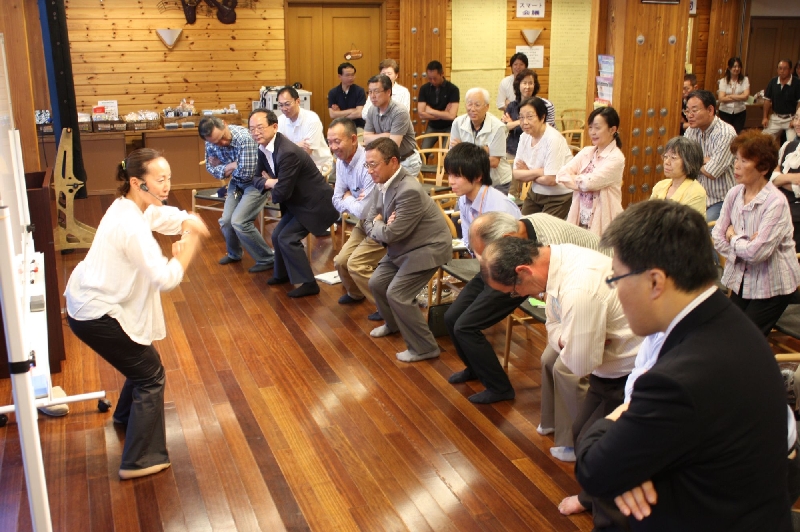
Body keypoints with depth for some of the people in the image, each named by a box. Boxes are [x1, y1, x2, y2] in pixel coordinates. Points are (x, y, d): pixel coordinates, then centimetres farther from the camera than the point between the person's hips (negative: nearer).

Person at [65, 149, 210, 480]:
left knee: (142, 361, 27)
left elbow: (166, 216, 15)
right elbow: (165, 279, -34)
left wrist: (188, 221, -8)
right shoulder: (131, 226, -28)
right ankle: (140, 461, 8)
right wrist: (186, 250, -18)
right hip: (97, 315, -10)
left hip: (89, 302, 10)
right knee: (150, 375, 1)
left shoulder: (129, 206, 2)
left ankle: (127, 416, 53)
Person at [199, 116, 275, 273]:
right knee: (225, 221, 6)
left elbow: (246, 172, -32)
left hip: (256, 183, -7)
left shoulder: (244, 138, -32)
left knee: (239, 222, -16)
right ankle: (234, 254, 35)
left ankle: (267, 259, -1)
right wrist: (230, 167, -18)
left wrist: (225, 166, -13)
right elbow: (210, 167, 2)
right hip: (236, 182, 7)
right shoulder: (211, 142, -11)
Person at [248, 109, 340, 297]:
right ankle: (283, 274, 36)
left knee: (287, 238, -13)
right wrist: (269, 182, -15)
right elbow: (257, 177, 8)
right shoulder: (263, 148, -2)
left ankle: (308, 283, -2)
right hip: (299, 202, 9)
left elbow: (282, 193, -29)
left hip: (315, 204, -9)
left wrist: (270, 184, -6)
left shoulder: (288, 152, -31)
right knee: (277, 236, 14)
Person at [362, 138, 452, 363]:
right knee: (376, 284, 12)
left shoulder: (409, 191, -31)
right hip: (402, 247, 9)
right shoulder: (381, 184, -2)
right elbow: (369, 224, 3)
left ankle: (424, 348, 0)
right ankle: (393, 324, 39)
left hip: (427, 248, -9)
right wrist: (381, 226, -19)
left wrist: (377, 225, -8)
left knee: (397, 294, -14)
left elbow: (391, 234, -29)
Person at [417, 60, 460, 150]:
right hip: (432, 127, 3)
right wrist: (443, 115, -15)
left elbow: (451, 115, -23)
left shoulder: (453, 89, -15)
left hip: (448, 128, -3)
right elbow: (421, 114, -13)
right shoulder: (424, 89, -7)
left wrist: (430, 111, -14)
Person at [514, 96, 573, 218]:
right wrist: (538, 172, -17)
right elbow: (516, 175, -3)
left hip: (558, 197, -7)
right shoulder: (525, 137, -1)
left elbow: (551, 180, -25)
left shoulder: (553, 139, -22)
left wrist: (527, 174, -10)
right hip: (535, 193, 7)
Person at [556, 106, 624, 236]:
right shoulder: (586, 152, 7)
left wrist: (573, 178, -3)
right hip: (580, 217, 5)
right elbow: (561, 175, -3)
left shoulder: (616, 158, -11)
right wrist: (583, 180, -14)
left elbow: (590, 182, -20)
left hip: (601, 220, -5)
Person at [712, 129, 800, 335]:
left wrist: (734, 238, -10)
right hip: (741, 281, 6)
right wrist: (744, 245, -18)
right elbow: (717, 237, -3)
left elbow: (757, 252, -27)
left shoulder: (776, 203, -23)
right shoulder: (734, 194, -3)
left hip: (771, 287, -6)